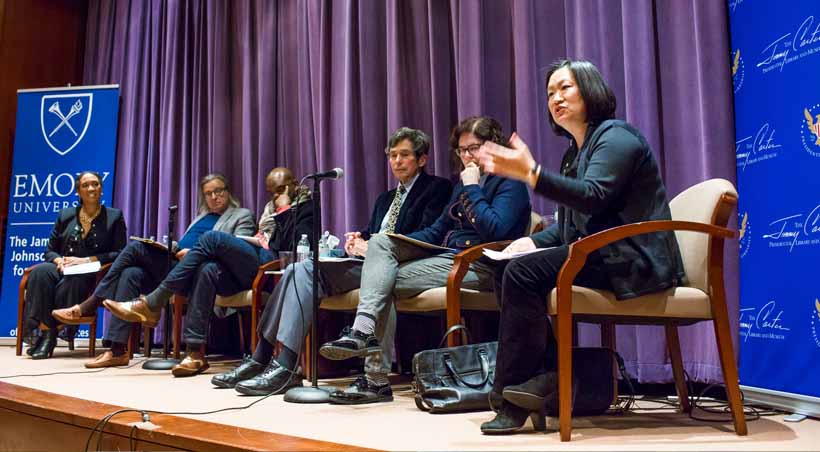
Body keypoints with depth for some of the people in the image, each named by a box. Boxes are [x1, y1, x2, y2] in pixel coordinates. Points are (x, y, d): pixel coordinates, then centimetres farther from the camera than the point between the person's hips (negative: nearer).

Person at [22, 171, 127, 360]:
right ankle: (44, 329, -30)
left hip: (93, 276, -3)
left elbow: (119, 253, -1)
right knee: (40, 272, -31)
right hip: (64, 270, 3)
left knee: (71, 282, -36)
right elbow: (50, 250, 16)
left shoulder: (114, 216, 8)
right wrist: (59, 261, -8)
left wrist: (87, 260, -13)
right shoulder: (65, 215, 17)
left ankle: (50, 332, -22)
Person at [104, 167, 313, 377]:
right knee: (208, 269, -24)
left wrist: (284, 211, -8)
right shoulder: (272, 207, 30)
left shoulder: (306, 207, 7)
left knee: (212, 238, -20)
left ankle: (152, 304, -15)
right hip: (253, 269, 7)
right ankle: (195, 353, -26)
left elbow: (293, 246, -11)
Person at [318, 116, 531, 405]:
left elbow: (495, 231, -18)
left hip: (480, 267, -8)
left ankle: (376, 379, -15)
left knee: (386, 282, -17)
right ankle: (363, 330, -26)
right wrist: (396, 245, 8)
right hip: (448, 257, 8)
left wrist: (472, 189, -10)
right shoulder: (464, 183, 24)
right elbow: (437, 231, 22)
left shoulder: (510, 183, -2)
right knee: (380, 241, -11)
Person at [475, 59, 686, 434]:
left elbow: (592, 198, -24)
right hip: (598, 256, 9)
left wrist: (530, 173, -33)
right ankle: (548, 371, -11)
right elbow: (568, 222, 21)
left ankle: (513, 399, -15)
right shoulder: (574, 151, 20)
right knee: (507, 274, -3)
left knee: (522, 273, -23)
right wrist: (533, 241, 2)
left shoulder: (615, 136, -7)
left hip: (633, 260, -9)